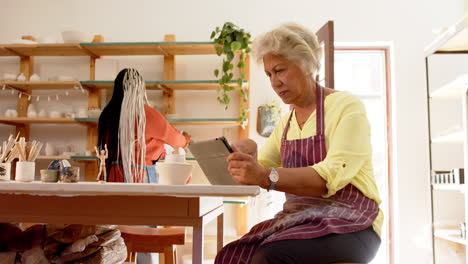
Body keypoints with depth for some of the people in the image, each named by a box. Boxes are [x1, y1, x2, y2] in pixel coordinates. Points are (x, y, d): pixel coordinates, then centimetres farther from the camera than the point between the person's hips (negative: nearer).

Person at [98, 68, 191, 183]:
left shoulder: (107, 115, 4)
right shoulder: (147, 114, -10)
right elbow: (174, 138, 4)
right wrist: (185, 139, 30)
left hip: (112, 175, 5)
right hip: (139, 175, -5)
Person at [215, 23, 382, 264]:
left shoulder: (346, 106, -8)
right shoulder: (286, 123, 14)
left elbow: (332, 176, -22)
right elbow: (259, 171, 11)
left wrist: (265, 176, -35)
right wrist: (246, 156, -12)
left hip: (349, 221, -6)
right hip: (300, 217, 6)